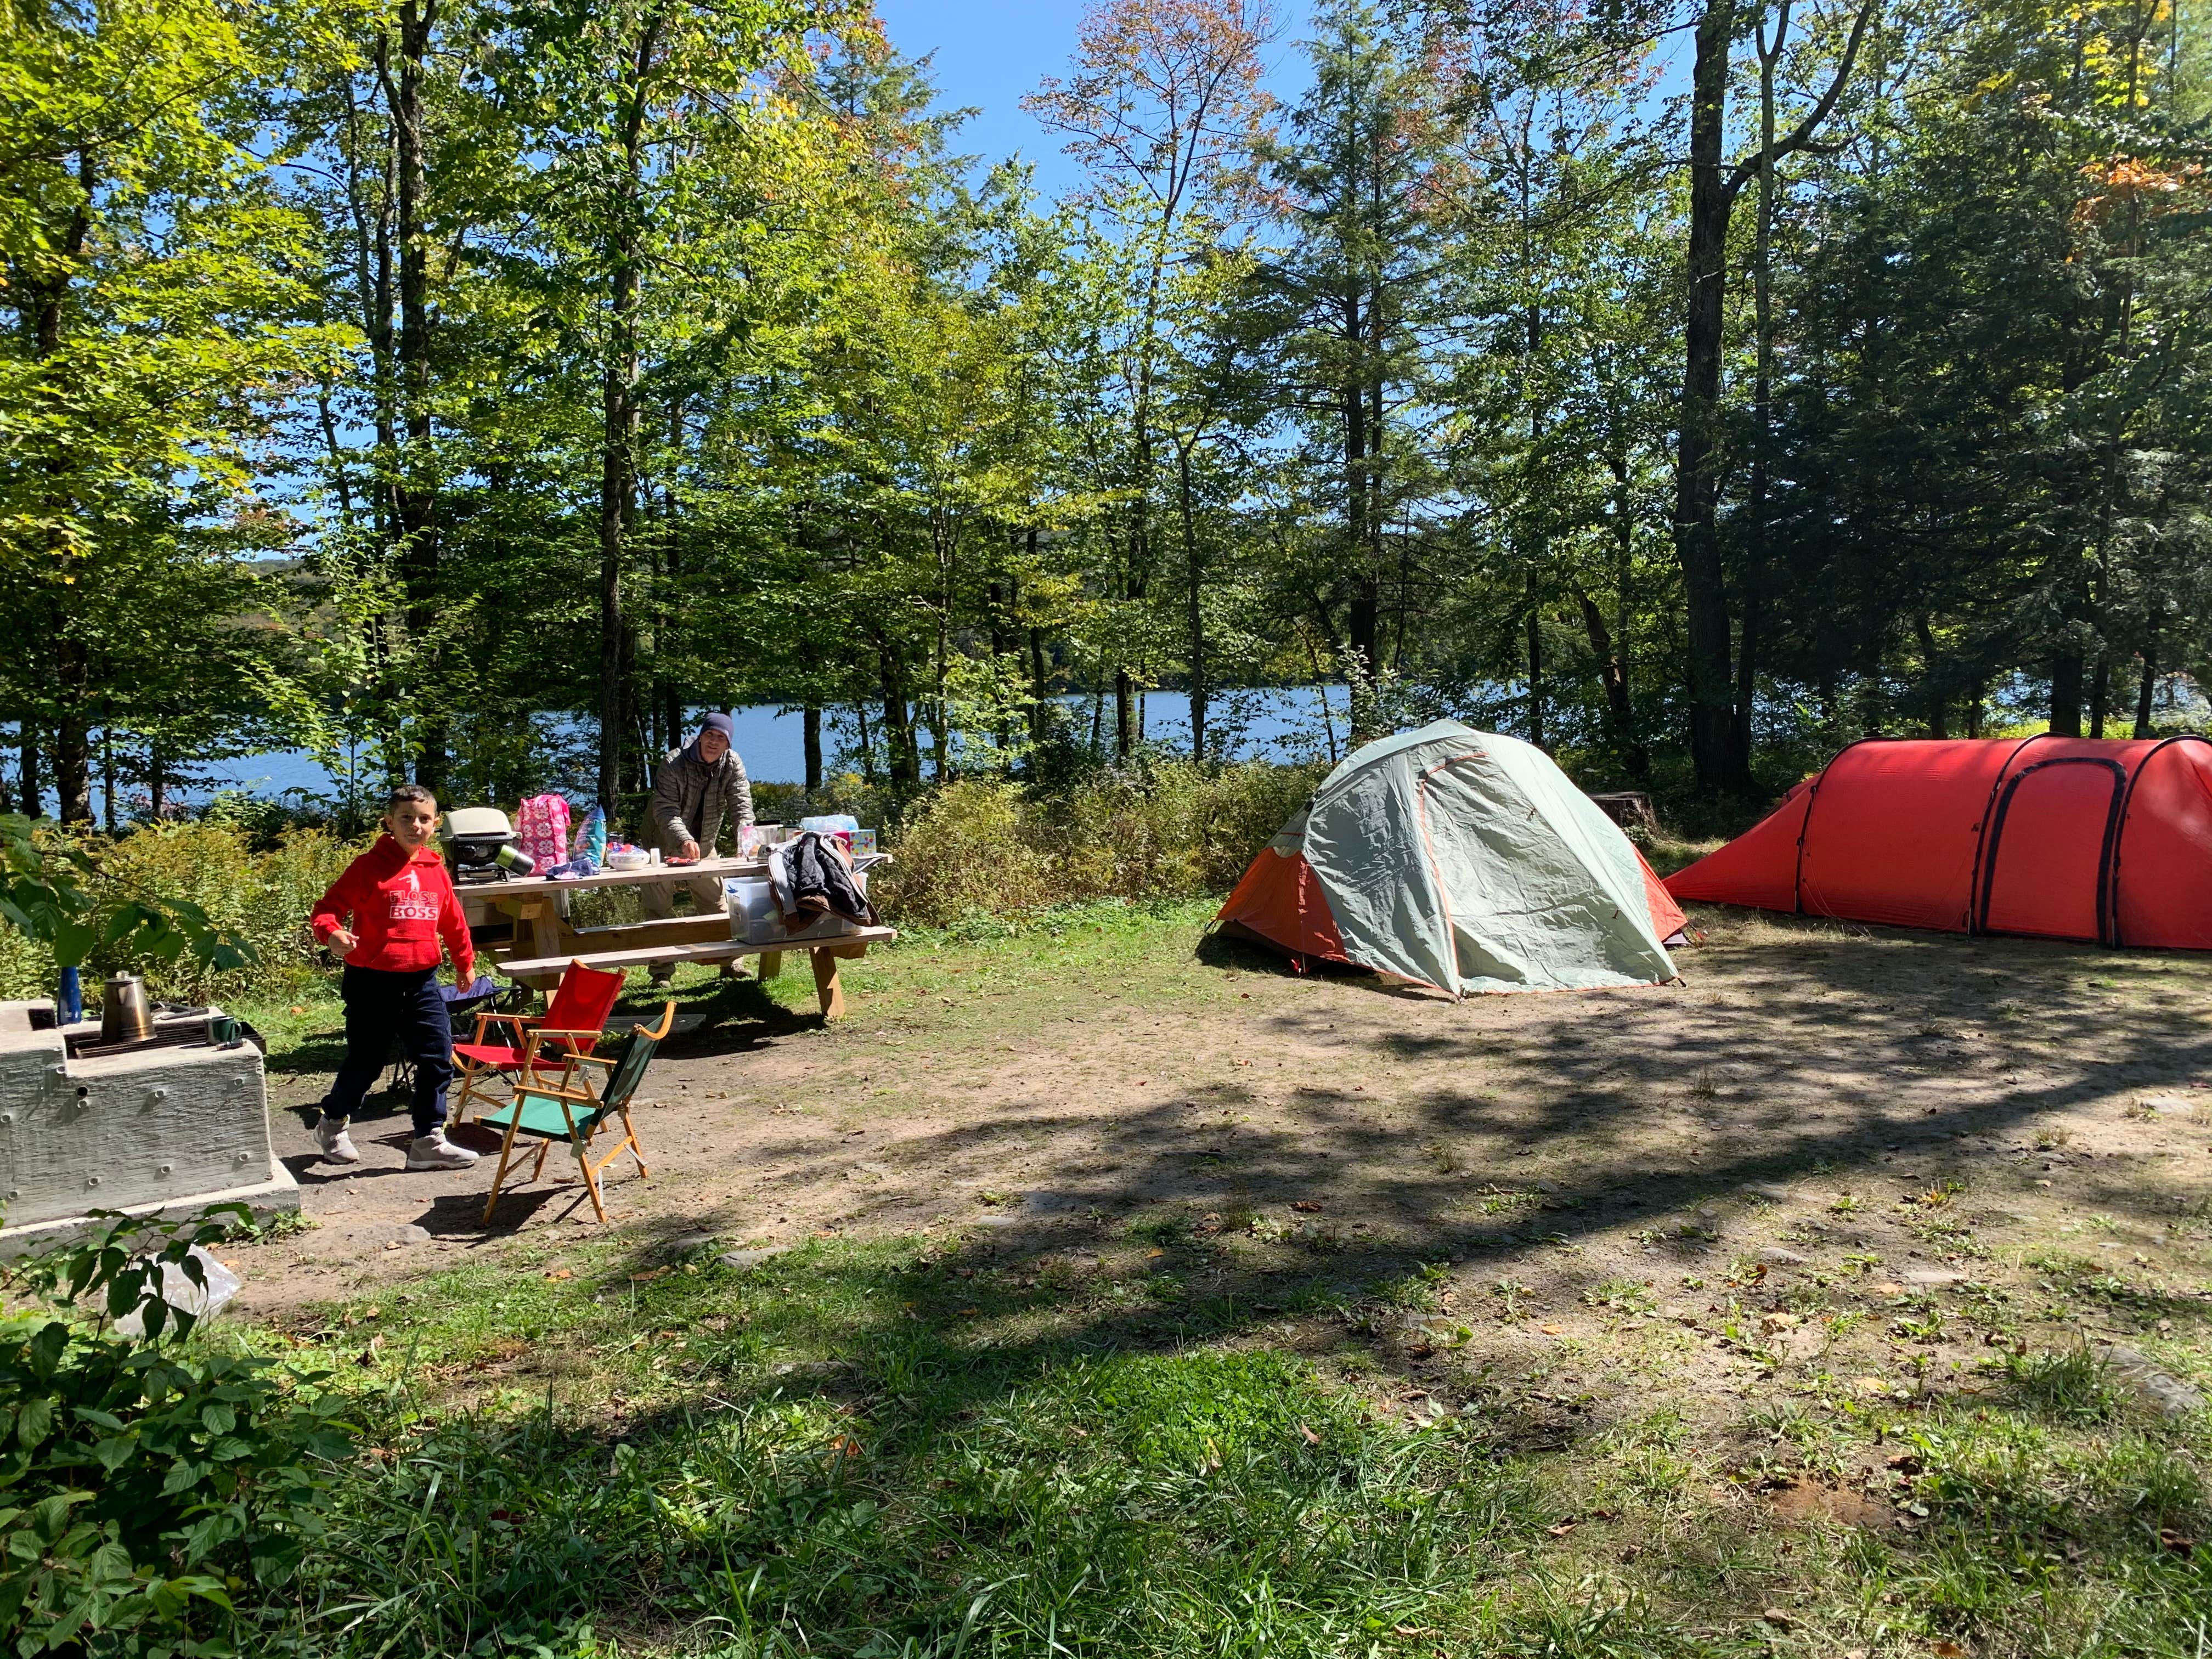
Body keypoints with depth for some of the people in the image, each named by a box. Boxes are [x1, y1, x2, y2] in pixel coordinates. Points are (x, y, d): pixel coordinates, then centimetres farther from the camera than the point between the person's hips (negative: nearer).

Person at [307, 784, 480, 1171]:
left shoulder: (436, 870, 7)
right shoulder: (370, 866, -9)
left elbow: (453, 920, 19)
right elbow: (327, 908, -12)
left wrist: (465, 962, 28)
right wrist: (332, 933, -33)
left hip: (422, 982, 5)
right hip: (373, 982, -5)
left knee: (438, 1059, 0)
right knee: (365, 1062, 8)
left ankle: (429, 1141, 11)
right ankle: (332, 1125, 35)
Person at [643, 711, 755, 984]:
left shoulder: (733, 765, -10)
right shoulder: (674, 764, -22)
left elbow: (740, 804, -17)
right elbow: (665, 810, -29)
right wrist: (684, 839, -47)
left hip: (705, 847, 4)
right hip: (665, 846, -4)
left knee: (718, 904, 8)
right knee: (659, 909, -1)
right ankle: (662, 971, 7)